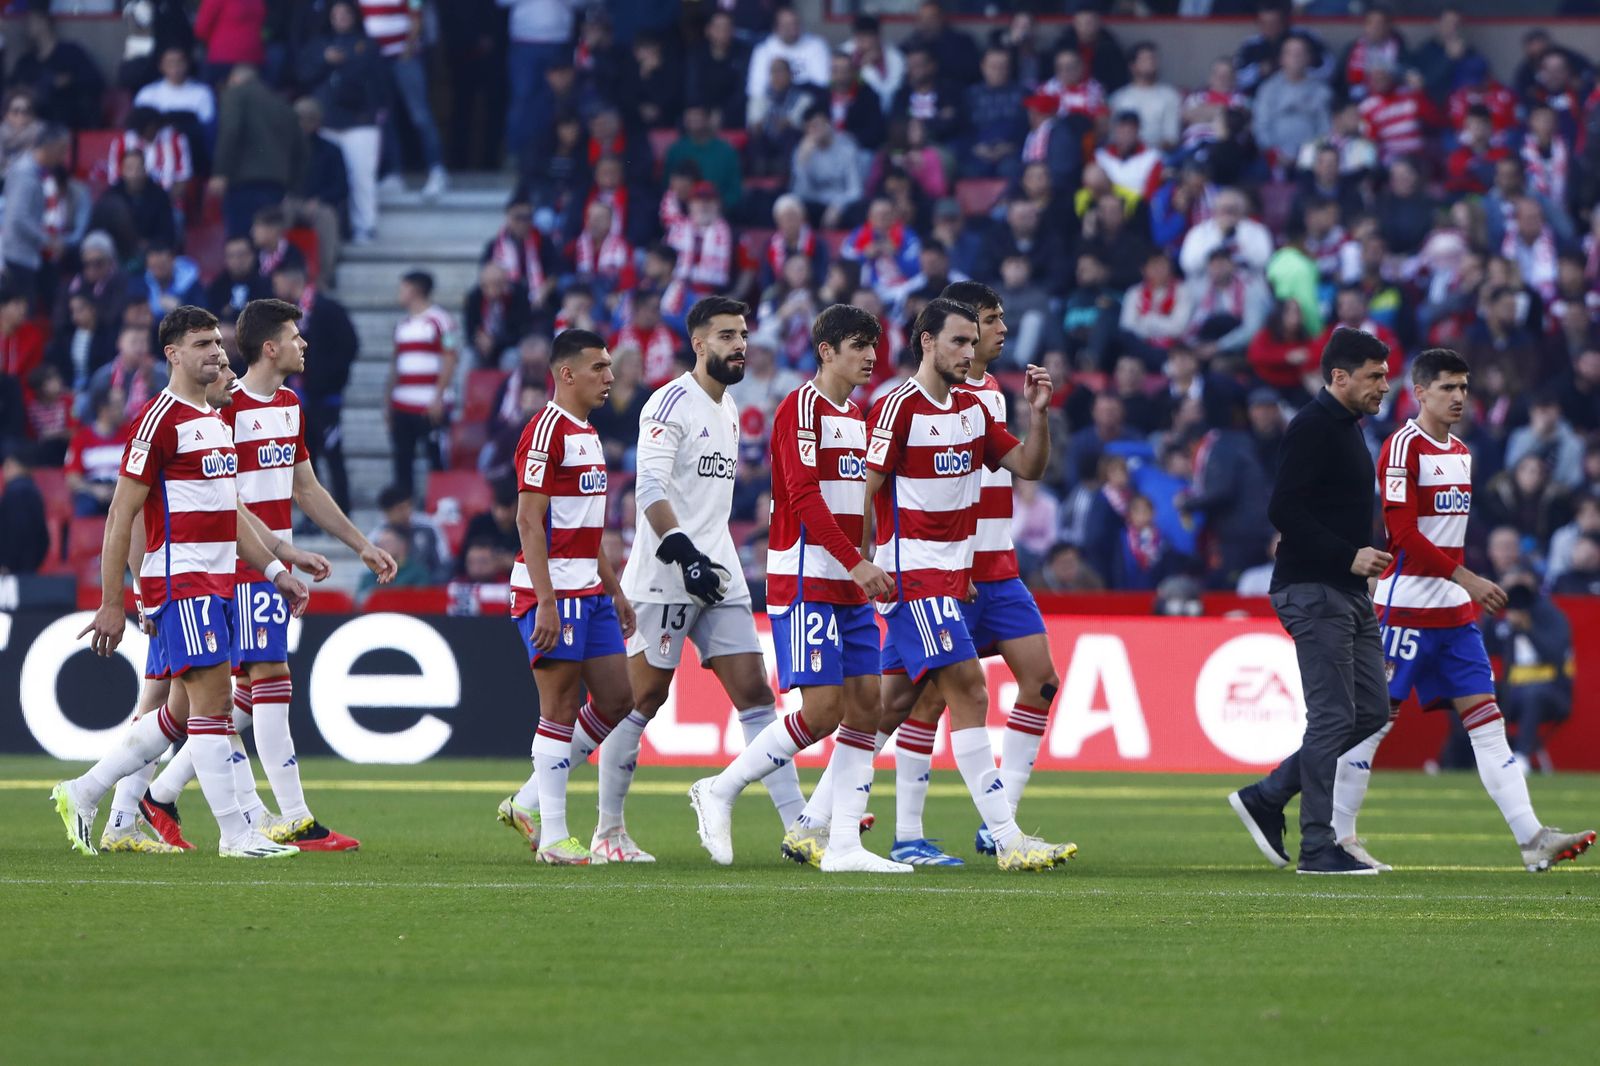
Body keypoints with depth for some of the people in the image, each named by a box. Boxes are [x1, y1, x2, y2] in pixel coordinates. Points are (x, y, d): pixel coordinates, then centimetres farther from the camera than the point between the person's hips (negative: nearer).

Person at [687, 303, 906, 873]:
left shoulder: (857, 416, 17)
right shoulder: (801, 407, -10)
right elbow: (805, 498, -18)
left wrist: (872, 567, 13)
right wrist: (856, 563, -23)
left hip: (851, 589, 9)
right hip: (805, 583, -9)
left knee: (867, 703, 0)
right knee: (822, 709, -14)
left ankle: (843, 844, 1)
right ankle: (719, 792, 3)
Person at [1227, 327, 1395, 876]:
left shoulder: (1348, 427, 18)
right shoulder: (1313, 427, -12)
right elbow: (1283, 509, -21)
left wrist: (1362, 556, 12)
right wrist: (1349, 555, -21)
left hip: (1347, 594, 10)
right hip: (1314, 590, -10)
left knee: (1371, 710, 8)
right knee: (1334, 716, -9)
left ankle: (1265, 798, 14)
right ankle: (1318, 848, -4)